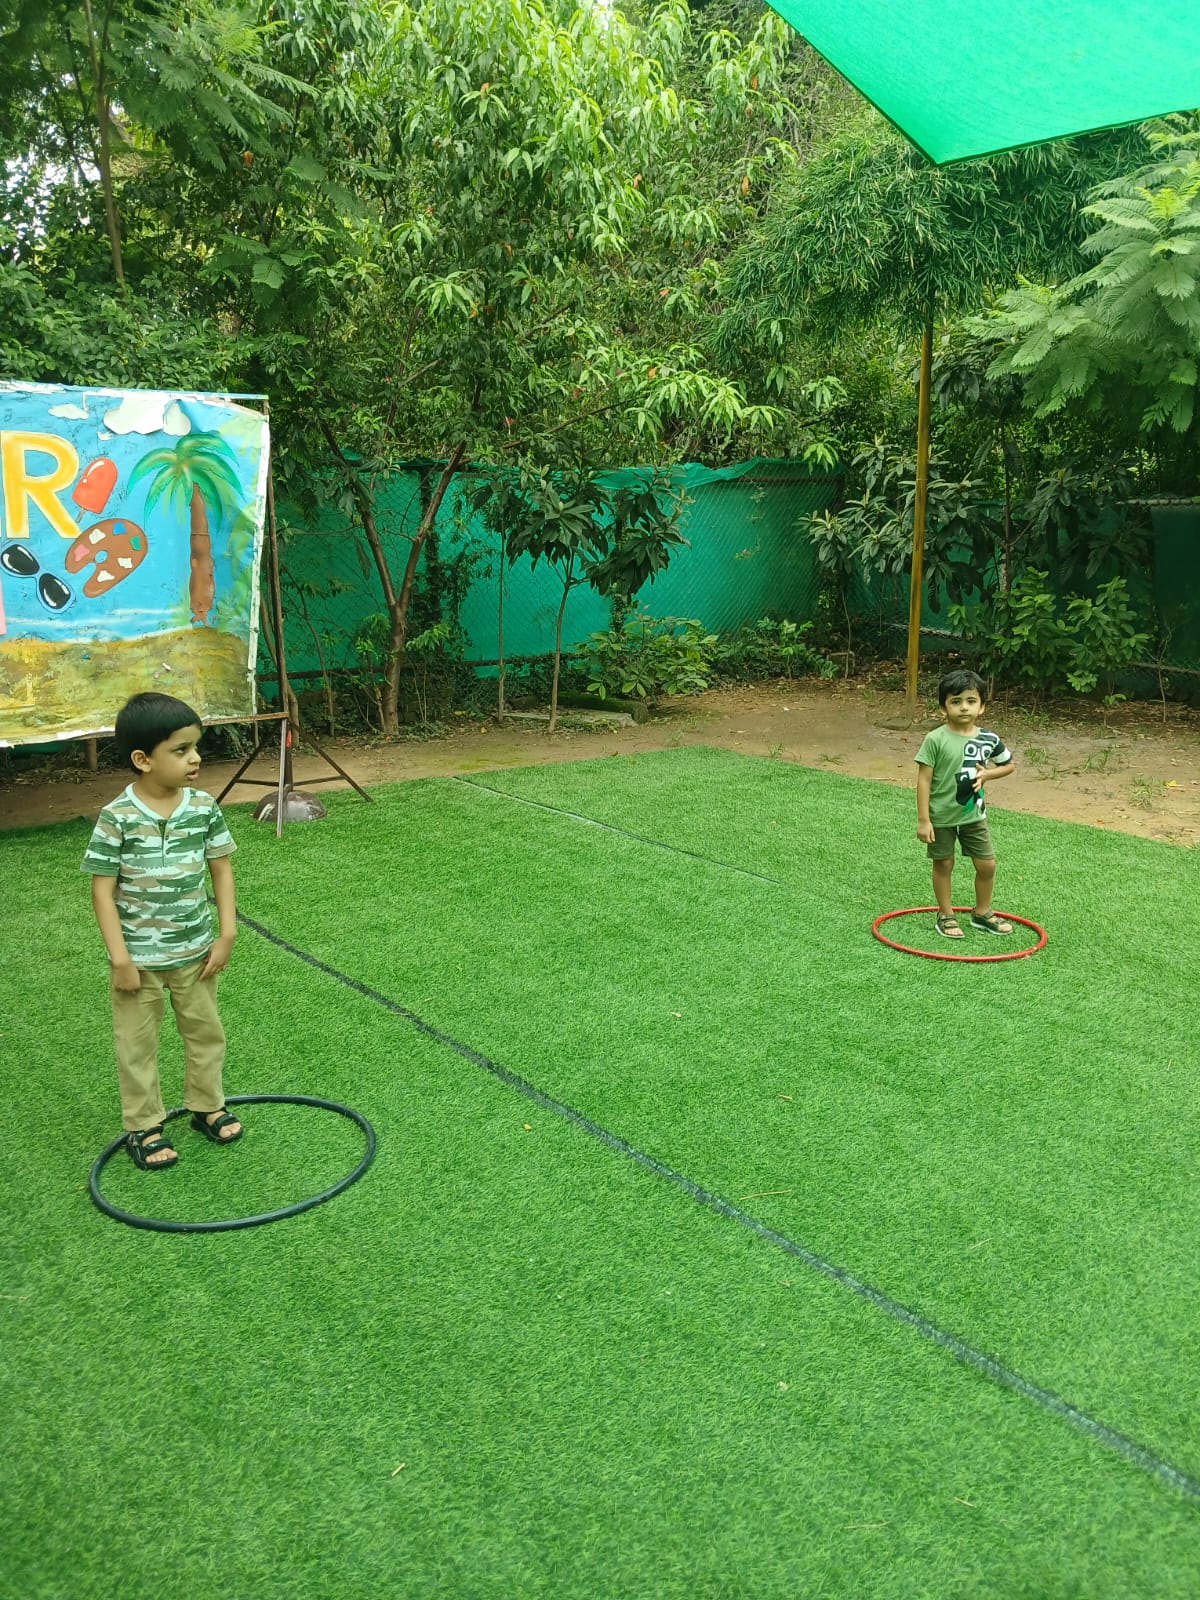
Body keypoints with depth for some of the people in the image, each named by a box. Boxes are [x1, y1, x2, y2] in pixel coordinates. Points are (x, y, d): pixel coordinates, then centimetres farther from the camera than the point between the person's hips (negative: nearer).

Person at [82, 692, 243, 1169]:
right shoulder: (118, 818, -19)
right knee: (137, 1045, 12)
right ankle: (143, 1127, 29)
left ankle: (208, 1107, 39)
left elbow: (221, 869, 1)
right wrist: (120, 958, -16)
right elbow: (102, 889, -15)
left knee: (205, 1032, 18)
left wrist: (226, 934, -2)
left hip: (195, 953, 4)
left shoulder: (204, 807, -8)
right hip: (139, 958, -4)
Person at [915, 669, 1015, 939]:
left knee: (987, 864, 9)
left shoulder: (988, 739, -6)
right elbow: (923, 780, -14)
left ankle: (982, 913, 31)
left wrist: (986, 773, -9)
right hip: (941, 817, -4)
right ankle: (946, 915, 26)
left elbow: (1008, 765, 12)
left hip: (974, 815, 4)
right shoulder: (936, 740, -17)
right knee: (944, 865, 10)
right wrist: (923, 819, -16)